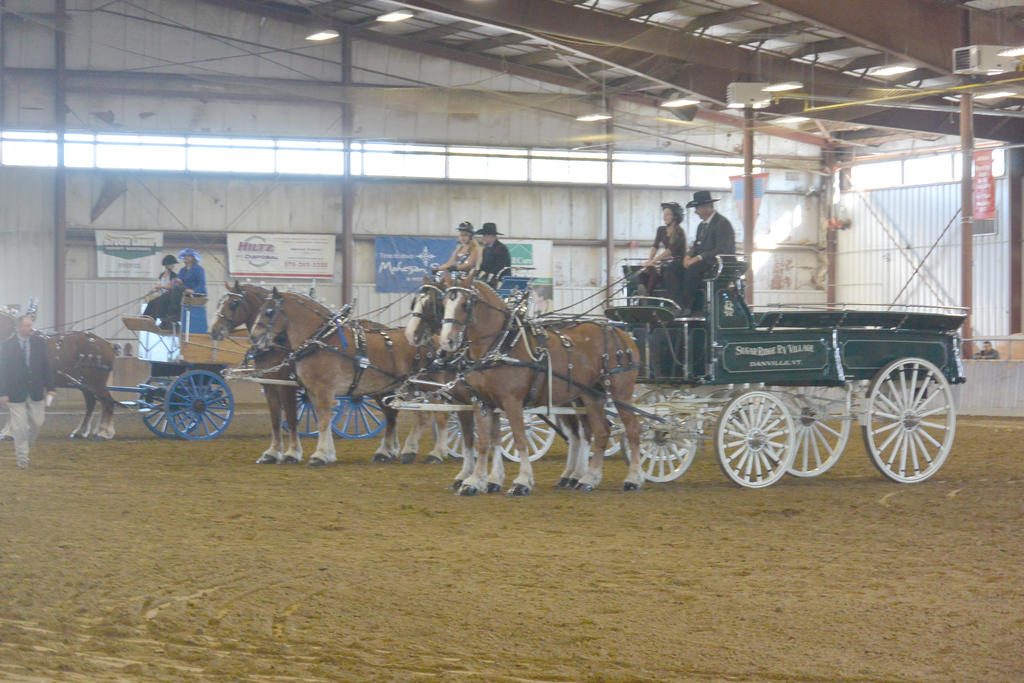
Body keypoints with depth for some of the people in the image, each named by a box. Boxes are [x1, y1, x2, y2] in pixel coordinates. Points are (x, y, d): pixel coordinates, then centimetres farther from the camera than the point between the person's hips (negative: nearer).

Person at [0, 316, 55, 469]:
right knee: (20, 426, -1)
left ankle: (22, 446, 32)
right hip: (16, 392, -3)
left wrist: (50, 388, -1)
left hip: (35, 391, 3)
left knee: (37, 423, 8)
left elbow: (46, 366, 5)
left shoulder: (39, 342, 1)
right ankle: (22, 458, 8)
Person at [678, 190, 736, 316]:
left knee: (692, 269, -32)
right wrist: (689, 256, -4)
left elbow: (722, 250, -21)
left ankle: (686, 306, -28)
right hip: (703, 261, 9)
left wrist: (699, 258, -24)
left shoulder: (722, 223, -13)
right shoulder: (702, 225, 18)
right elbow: (696, 245, 19)